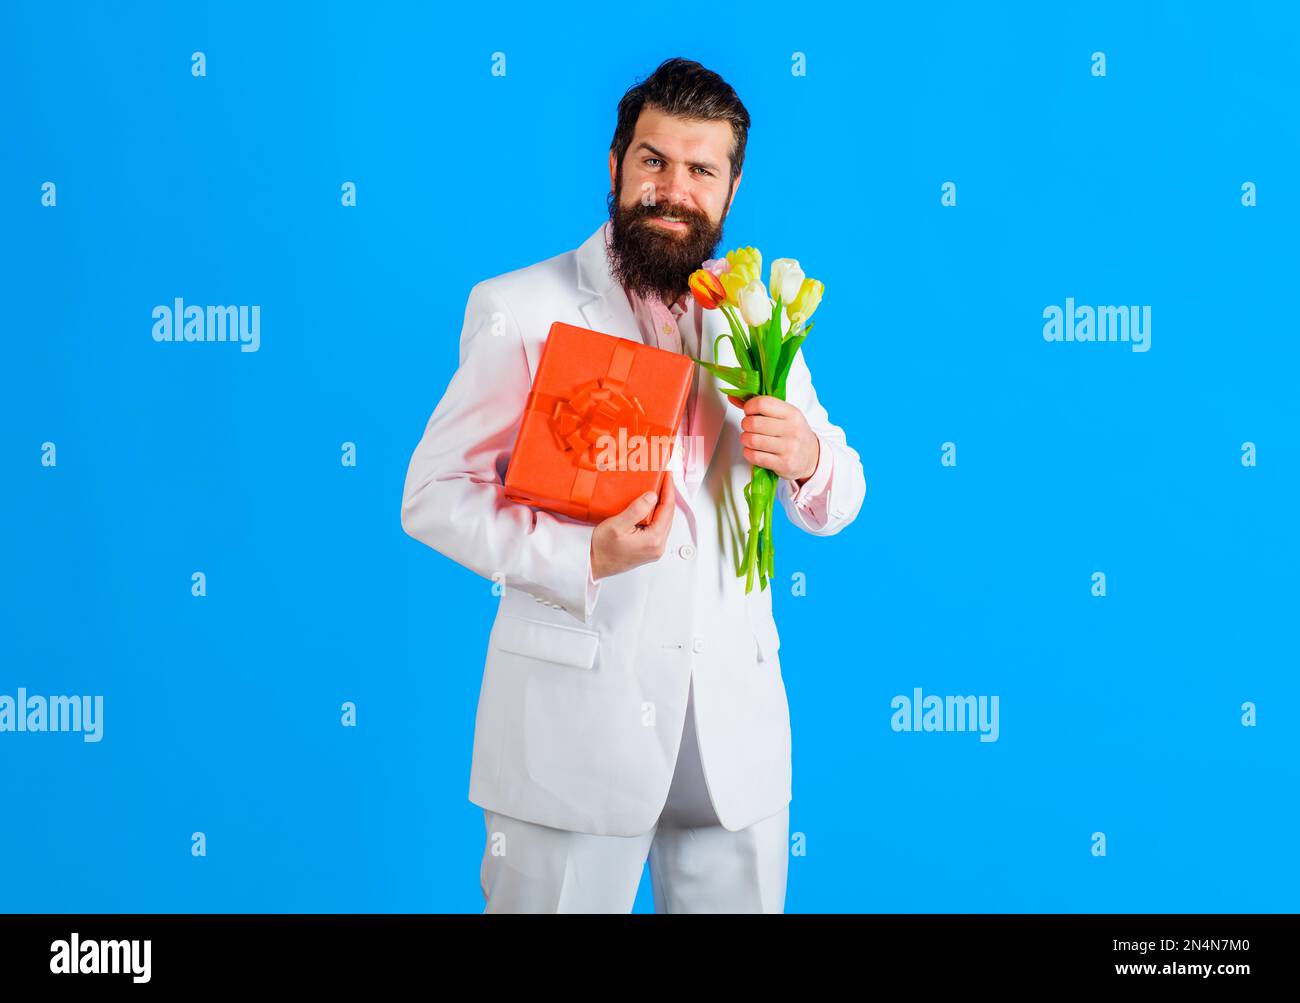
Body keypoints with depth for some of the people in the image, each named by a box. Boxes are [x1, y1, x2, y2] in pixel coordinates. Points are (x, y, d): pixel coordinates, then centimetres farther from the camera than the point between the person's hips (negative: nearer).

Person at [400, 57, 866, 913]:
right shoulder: (520, 310, -3)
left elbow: (836, 504, 13)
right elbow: (433, 494, -7)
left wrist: (808, 459, -11)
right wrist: (580, 558, -22)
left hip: (734, 722, 4)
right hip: (574, 713, -4)